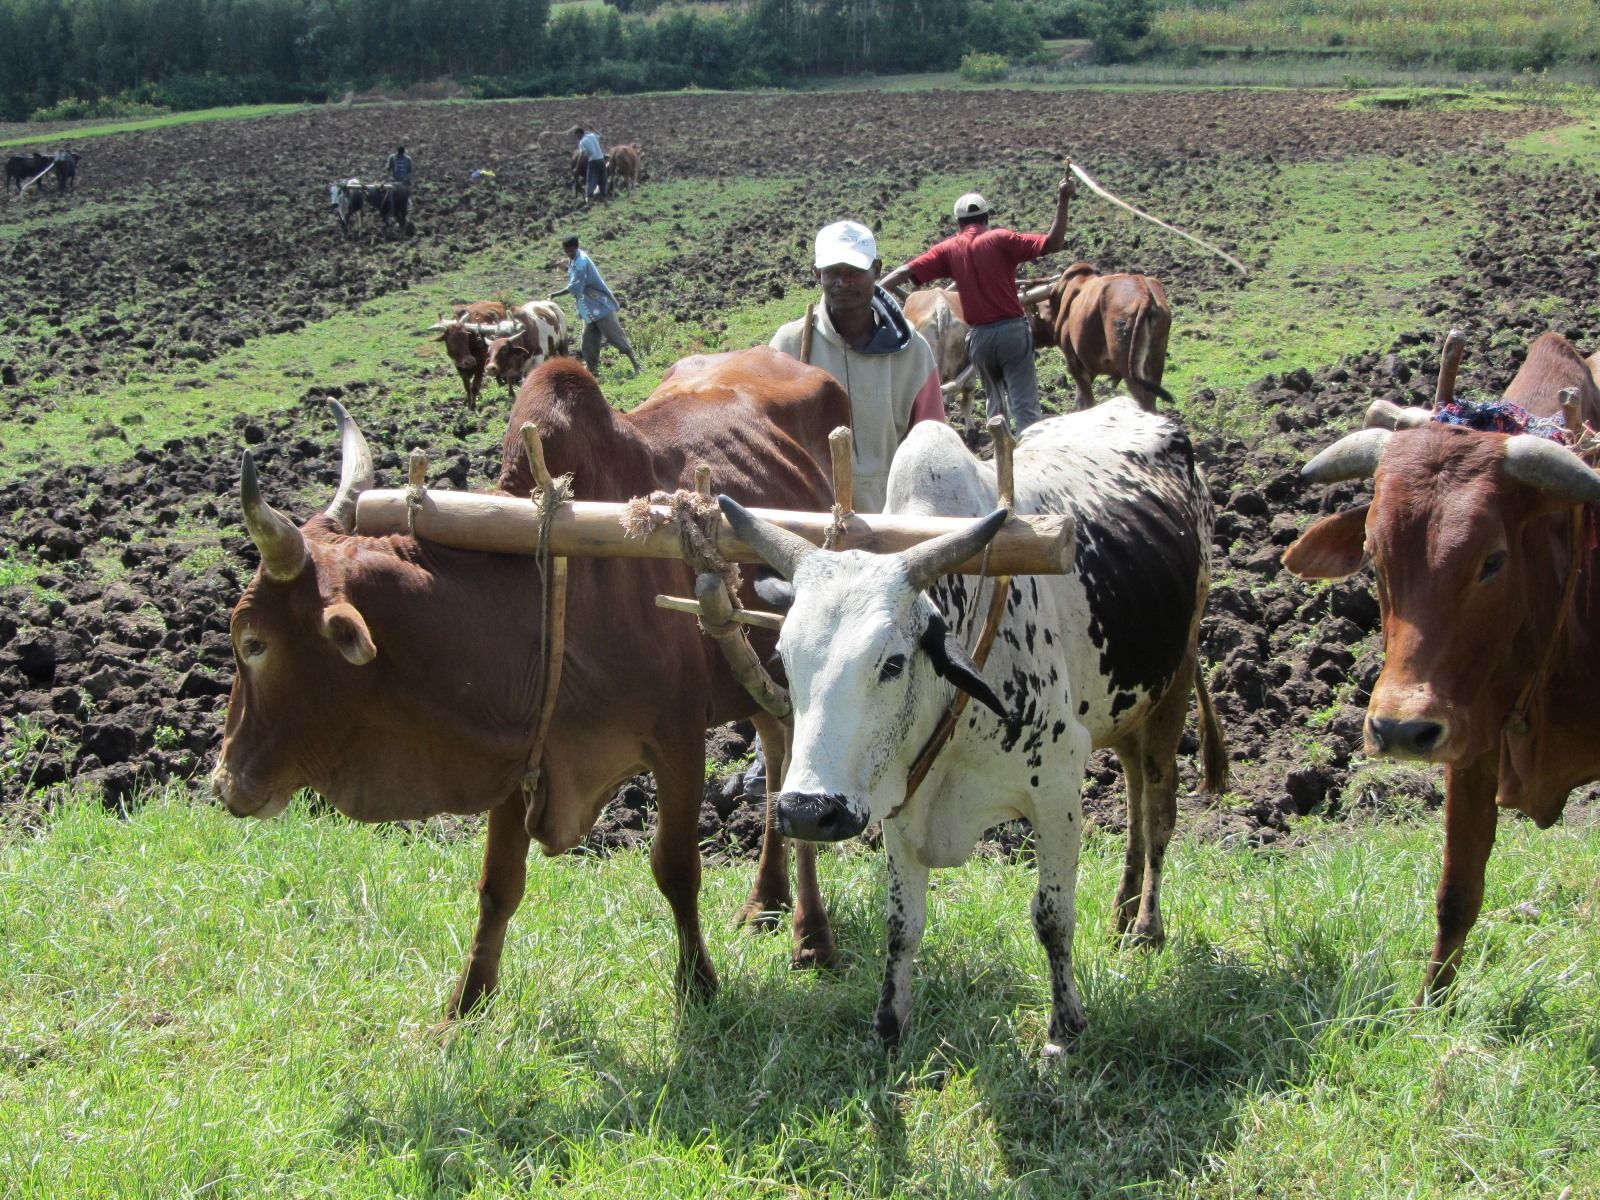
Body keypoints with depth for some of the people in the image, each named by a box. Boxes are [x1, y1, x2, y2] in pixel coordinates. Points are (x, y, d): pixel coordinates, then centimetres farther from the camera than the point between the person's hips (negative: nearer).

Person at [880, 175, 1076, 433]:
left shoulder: (949, 249, 5)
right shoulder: (1000, 240, -4)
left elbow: (906, 272, -2)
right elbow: (1052, 244, -11)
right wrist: (1062, 202, -10)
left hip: (979, 336, 3)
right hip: (1012, 331, -3)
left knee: (996, 402, 21)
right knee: (1024, 405, -5)